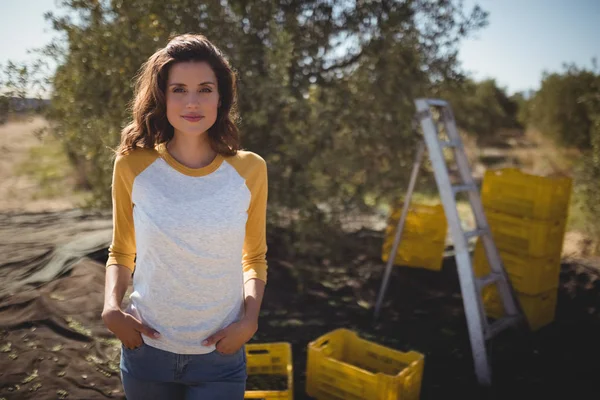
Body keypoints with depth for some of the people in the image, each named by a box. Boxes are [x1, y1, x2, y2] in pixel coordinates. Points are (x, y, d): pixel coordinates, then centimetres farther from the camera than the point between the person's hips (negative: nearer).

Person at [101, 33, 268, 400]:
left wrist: (250, 318, -10)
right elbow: (121, 252, 5)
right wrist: (111, 307, -11)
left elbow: (254, 257, 5)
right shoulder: (133, 166, -8)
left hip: (221, 356, 0)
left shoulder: (249, 170, -8)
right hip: (147, 348, 1)